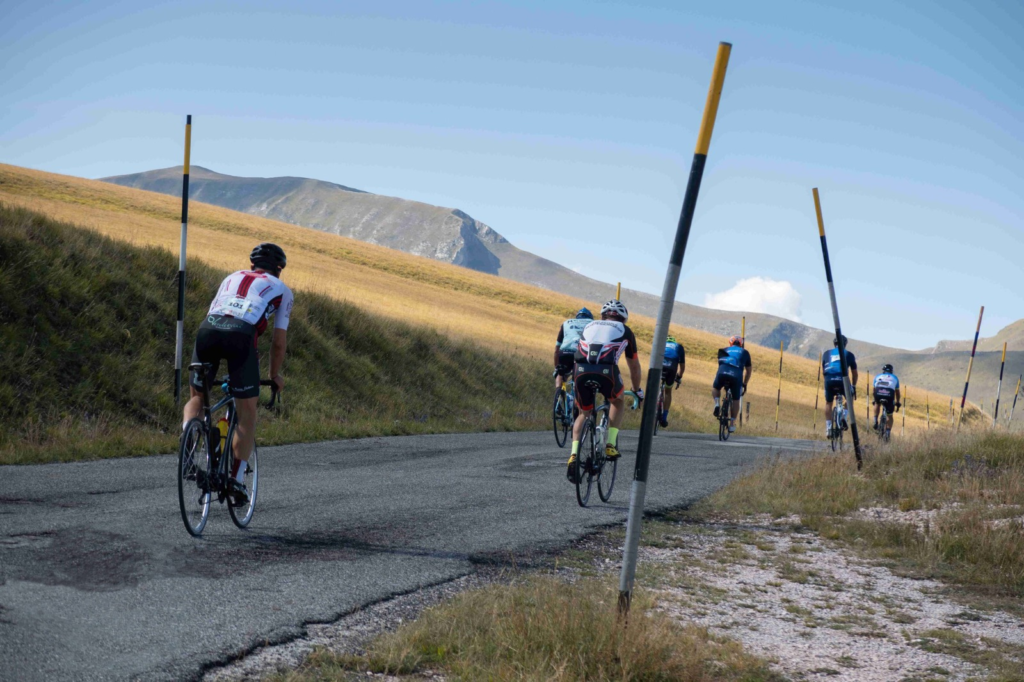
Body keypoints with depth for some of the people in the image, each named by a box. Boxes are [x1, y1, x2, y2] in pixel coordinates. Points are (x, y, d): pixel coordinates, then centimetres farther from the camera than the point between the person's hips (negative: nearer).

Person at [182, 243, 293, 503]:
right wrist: (275, 375, 37)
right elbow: (279, 341, 23)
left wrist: (212, 371, 45)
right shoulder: (282, 290, 26)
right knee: (247, 411, 10)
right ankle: (237, 478, 7)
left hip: (207, 329, 3)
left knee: (196, 397, 21)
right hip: (241, 335, -3)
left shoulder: (232, 278, 36)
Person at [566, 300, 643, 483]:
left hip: (581, 371, 2)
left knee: (584, 414, 23)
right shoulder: (625, 331, 26)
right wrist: (637, 390, 51)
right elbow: (634, 366, 35)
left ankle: (574, 454, 3)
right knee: (618, 402, 30)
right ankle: (611, 444, 15)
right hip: (606, 371, -2)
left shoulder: (589, 327, 33)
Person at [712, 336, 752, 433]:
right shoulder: (744, 352, 27)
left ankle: (717, 404, 4)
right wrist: (744, 384, 40)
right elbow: (749, 370, 31)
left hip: (722, 373, 0)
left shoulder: (724, 350, 29)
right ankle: (732, 424, 16)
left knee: (715, 388, 31)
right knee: (735, 400, 16)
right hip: (736, 376, 0)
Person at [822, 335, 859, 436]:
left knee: (828, 403, 20)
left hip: (829, 380, 1)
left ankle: (828, 428, 13)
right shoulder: (849, 354, 21)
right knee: (850, 398, 26)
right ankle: (844, 417, 5)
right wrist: (854, 386, 37)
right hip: (842, 379, -1)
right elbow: (854, 373, 26)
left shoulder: (826, 353, 24)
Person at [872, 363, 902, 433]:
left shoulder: (878, 377, 31)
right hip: (889, 395, -1)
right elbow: (897, 392, 36)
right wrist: (897, 403, 47)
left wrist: (874, 400, 53)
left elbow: (873, 390, 38)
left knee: (877, 404, 37)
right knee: (890, 416, 21)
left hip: (878, 394, 1)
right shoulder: (895, 378, 30)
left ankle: (875, 421, 21)